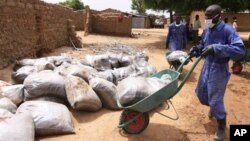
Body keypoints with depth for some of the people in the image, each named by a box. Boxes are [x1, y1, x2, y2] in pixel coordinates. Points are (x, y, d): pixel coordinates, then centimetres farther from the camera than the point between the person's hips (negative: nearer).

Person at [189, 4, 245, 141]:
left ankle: (221, 127, 25)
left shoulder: (227, 30, -20)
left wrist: (215, 48, -38)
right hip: (206, 66, 7)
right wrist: (196, 49, -6)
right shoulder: (206, 31, 0)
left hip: (219, 70, -7)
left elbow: (240, 49, -30)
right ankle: (212, 107, 53)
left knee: (215, 99, 0)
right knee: (200, 92, 20)